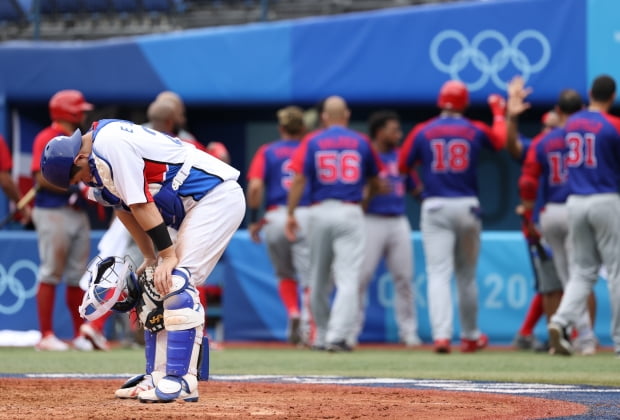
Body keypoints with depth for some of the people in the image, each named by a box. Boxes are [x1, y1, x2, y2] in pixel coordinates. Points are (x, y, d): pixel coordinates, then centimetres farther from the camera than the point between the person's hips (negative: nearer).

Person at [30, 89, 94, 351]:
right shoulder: (47, 139, -7)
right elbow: (41, 177, -16)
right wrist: (75, 187, -20)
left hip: (78, 213, 8)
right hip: (53, 213, -8)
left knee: (78, 276, 8)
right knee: (50, 274, -7)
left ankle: (80, 335, 13)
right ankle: (46, 336, -6)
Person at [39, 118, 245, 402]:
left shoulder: (110, 145, -21)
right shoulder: (98, 166, 9)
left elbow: (141, 205, -21)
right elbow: (125, 209, 13)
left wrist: (167, 255, -18)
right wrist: (151, 259, 9)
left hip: (218, 197, -10)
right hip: (195, 207, 10)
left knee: (175, 281, -18)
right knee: (155, 288, 9)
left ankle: (181, 381, -19)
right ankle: (157, 378, 13)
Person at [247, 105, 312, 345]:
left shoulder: (267, 152, 9)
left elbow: (255, 186, -5)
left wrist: (253, 220, 3)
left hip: (275, 217, 1)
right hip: (308, 216, -1)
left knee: (285, 275, 19)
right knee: (308, 276, 0)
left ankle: (293, 313, -3)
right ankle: (307, 326, -16)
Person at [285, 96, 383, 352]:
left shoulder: (312, 142, 3)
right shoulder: (361, 142, 6)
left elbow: (299, 179, -6)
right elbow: (374, 181, 15)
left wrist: (291, 213, -3)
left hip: (320, 213, 1)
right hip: (350, 214, -1)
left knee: (319, 279, 13)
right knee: (348, 277, -7)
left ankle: (321, 336, 20)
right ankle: (338, 336, -20)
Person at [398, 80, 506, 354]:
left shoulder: (422, 132, -1)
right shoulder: (476, 131, 2)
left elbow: (403, 166, 4)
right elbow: (501, 140, 22)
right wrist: (498, 111, 36)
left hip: (434, 208, -1)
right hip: (467, 207, 1)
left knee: (438, 274, -6)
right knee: (466, 276, 14)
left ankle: (441, 334, -22)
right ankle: (470, 336, 25)